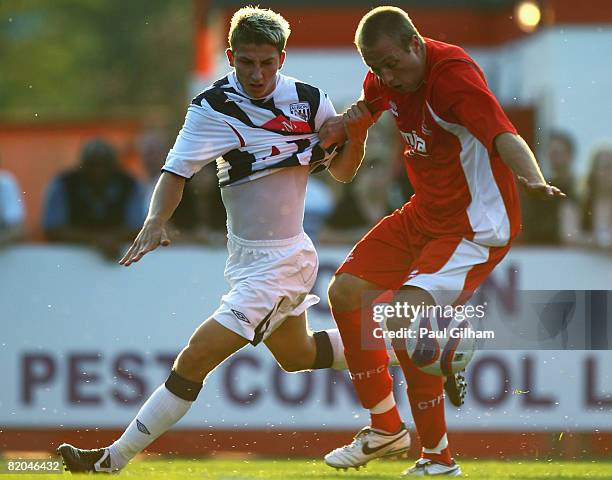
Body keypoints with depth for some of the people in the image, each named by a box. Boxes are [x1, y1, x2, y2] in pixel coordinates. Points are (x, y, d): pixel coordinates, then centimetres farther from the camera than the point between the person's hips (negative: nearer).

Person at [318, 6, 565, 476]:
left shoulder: (453, 74, -25)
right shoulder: (386, 78, -1)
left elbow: (503, 135, -41)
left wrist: (533, 179, -60)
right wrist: (350, 129, -7)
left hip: (476, 225, -9)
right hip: (425, 214, 9)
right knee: (345, 290, 5)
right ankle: (386, 429, 21)